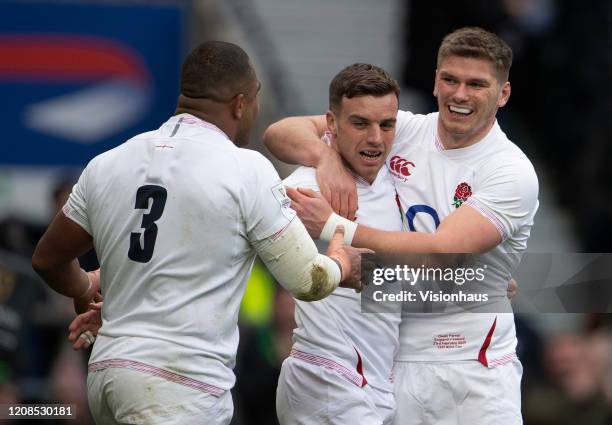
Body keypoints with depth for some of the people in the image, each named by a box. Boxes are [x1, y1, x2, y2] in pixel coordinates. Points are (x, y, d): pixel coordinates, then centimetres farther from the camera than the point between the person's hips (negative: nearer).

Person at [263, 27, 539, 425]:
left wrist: (335, 227, -26)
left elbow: (442, 255, -21)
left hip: (473, 371, -2)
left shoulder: (512, 172, -8)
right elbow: (281, 133, 3)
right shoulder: (403, 131, 4)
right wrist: (327, 157, -20)